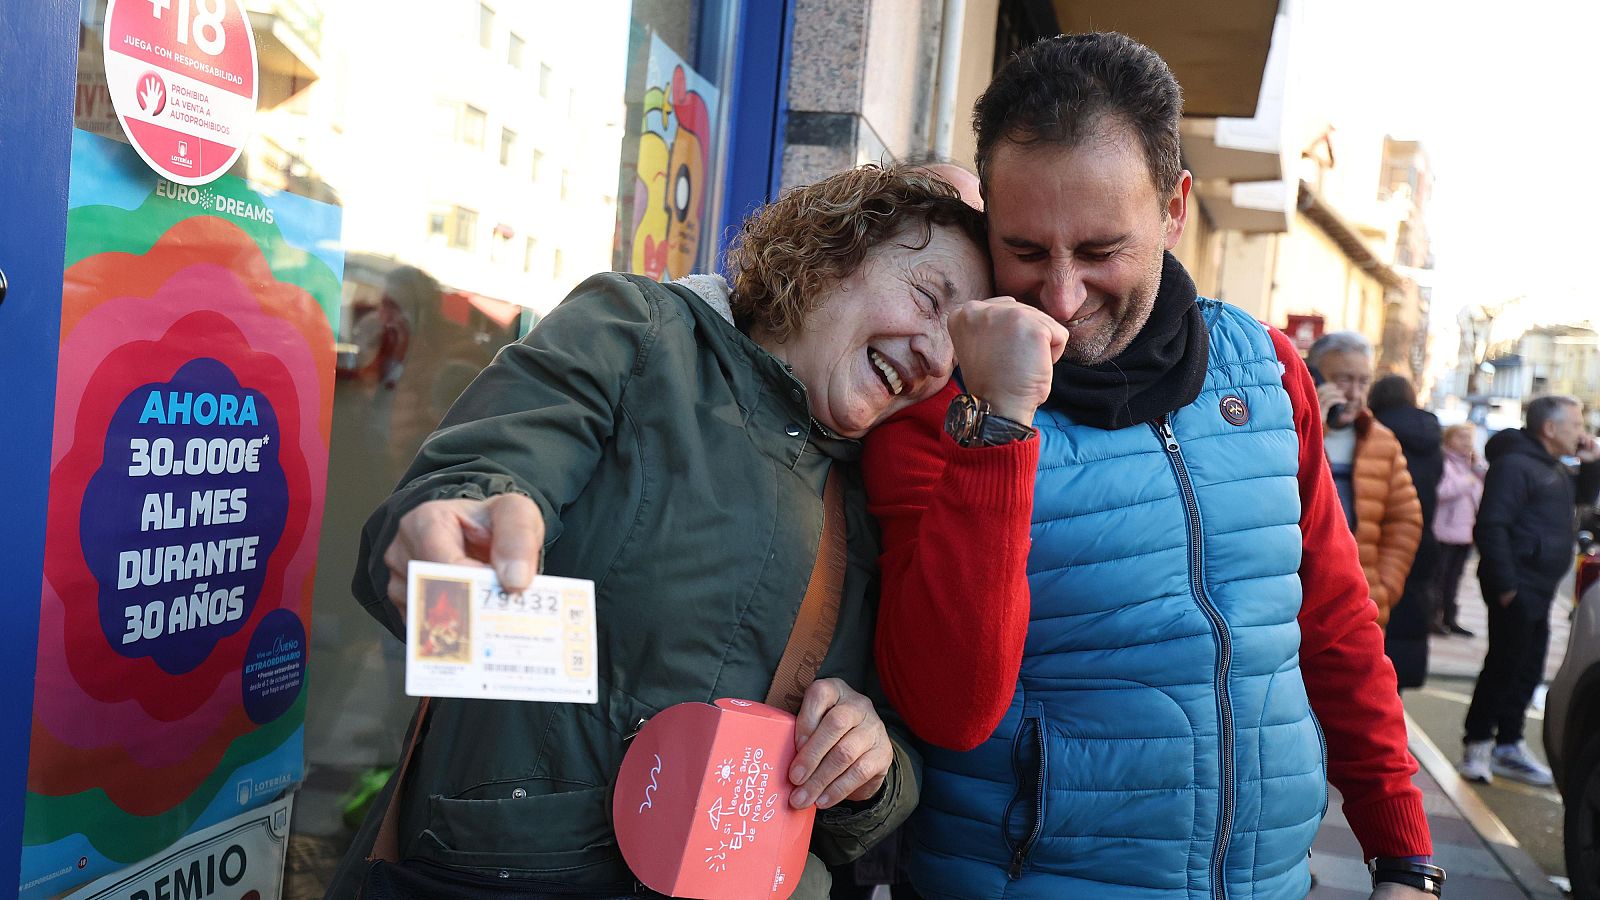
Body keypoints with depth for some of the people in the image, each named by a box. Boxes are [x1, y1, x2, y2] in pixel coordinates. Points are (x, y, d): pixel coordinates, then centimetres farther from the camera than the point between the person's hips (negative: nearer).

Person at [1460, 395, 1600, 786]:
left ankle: (1509, 746, 24)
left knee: (1527, 670, 14)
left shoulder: (1552, 468, 16)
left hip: (1539, 591, 10)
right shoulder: (1514, 464, -15)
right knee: (1503, 668, -4)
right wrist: (1505, 585, -23)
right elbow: (1490, 526, -22)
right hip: (1517, 588, -10)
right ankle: (1477, 747, 5)